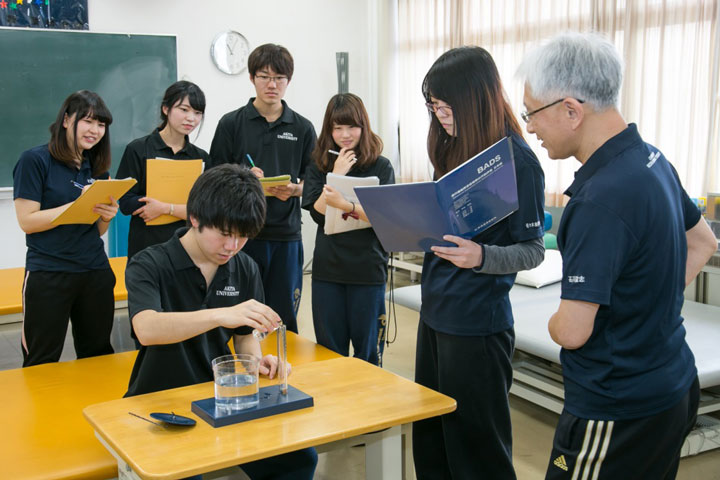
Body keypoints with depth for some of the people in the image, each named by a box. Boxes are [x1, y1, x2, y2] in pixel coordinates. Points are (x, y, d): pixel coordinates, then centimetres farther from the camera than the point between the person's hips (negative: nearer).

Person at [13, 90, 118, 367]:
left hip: (95, 272, 5)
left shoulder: (97, 168, 13)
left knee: (98, 356, 10)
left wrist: (107, 215, -6)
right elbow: (27, 221, -11)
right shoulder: (35, 160, -5)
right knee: (42, 363, 1)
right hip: (48, 276, -5)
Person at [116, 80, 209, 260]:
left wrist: (165, 208, -15)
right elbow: (127, 203, -9)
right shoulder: (137, 149, -1)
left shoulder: (201, 157, 9)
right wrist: (187, 208, -12)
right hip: (147, 245, -2)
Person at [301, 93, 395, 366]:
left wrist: (346, 205, -28)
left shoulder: (381, 167, 0)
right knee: (329, 349, 11)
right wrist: (336, 175, -11)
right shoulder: (318, 167, 7)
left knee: (367, 347, 8)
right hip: (328, 269, 2)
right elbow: (317, 212, -5)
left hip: (368, 269, -2)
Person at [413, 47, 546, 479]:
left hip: (477, 324, -8)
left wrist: (481, 257, -29)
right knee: (430, 441, 18)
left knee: (476, 444, 6)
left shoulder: (517, 159, -14)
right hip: (435, 313, 8)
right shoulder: (455, 150, 8)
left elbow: (533, 249, -12)